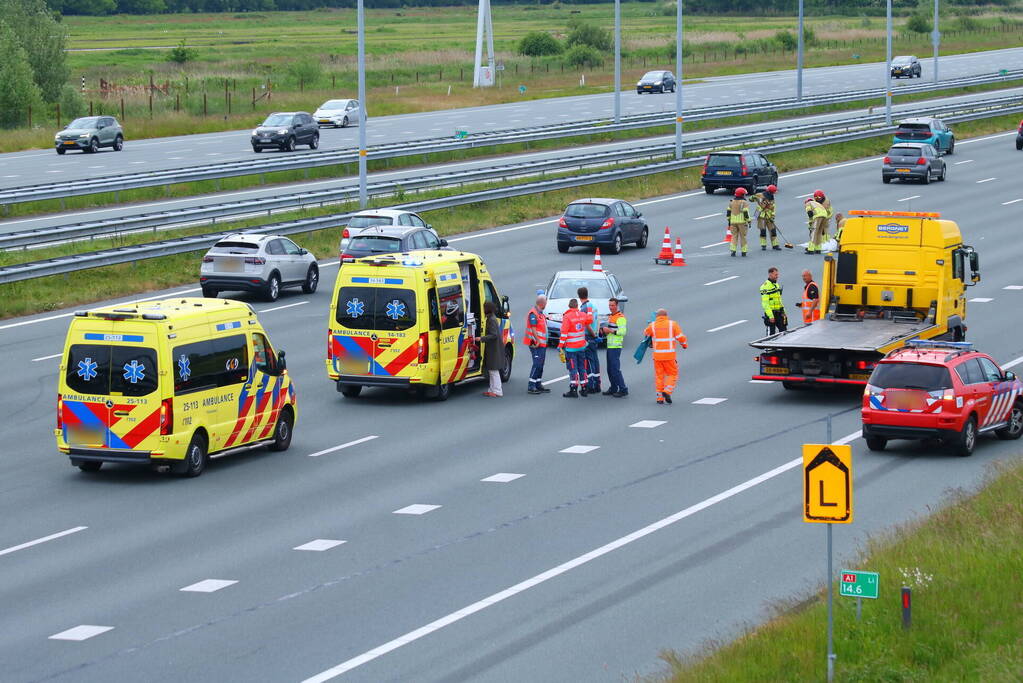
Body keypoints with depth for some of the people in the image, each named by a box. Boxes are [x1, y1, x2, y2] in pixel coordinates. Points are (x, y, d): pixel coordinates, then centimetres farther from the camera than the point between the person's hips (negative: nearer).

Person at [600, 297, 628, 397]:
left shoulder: (620, 317, -11)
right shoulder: (610, 317, 19)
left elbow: (623, 332, -20)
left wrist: (610, 330, -20)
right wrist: (604, 331, 9)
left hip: (615, 347, -10)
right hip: (610, 346, 10)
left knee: (615, 369, -11)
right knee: (610, 369, 11)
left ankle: (623, 390, -9)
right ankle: (613, 388, 19)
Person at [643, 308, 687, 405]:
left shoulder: (652, 325, 1)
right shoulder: (672, 324, -3)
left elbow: (646, 332, 20)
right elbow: (681, 337, -4)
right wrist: (684, 344, 16)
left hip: (657, 355, 2)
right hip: (669, 355, -2)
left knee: (659, 376, 10)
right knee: (672, 374, 11)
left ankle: (660, 398, 8)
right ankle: (667, 391, -10)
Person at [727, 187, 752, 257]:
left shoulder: (732, 202, 9)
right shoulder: (744, 203, -7)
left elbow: (728, 212, 11)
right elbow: (746, 213, -12)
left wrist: (729, 221, 19)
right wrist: (749, 222, -7)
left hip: (733, 222, 4)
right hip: (742, 221, -4)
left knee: (734, 236, 7)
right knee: (743, 236, 6)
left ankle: (733, 250, -6)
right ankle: (744, 251, 8)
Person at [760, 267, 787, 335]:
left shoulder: (776, 285, 15)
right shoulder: (766, 286, -13)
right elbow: (765, 303, -18)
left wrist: (783, 311, 16)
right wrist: (770, 316, -22)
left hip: (779, 313, 8)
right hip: (771, 313, -8)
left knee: (783, 331, 6)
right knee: (771, 333, -2)